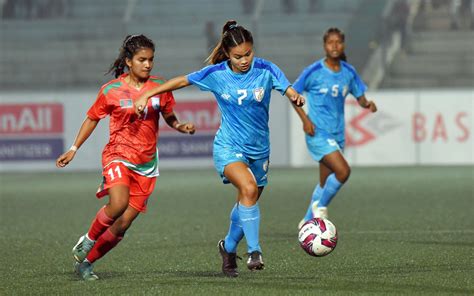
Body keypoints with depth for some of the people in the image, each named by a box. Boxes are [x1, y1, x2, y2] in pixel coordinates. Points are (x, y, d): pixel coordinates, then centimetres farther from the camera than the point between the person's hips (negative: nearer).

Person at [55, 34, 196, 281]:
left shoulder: (159, 88, 3)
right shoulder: (111, 91, -4)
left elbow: (169, 117, 16)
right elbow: (92, 118, 9)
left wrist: (182, 127, -6)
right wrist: (74, 149, 7)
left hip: (146, 165, 3)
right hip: (118, 156, -3)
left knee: (122, 225, -2)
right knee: (118, 204, -31)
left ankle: (85, 263, 16)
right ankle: (88, 240, -3)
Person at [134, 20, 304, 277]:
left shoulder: (265, 70, -9)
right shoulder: (216, 74, -9)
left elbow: (290, 92, -16)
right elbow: (182, 81, 2)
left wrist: (296, 98, -41)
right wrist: (147, 95, 0)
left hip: (258, 149, 3)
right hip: (229, 147, -3)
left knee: (247, 204, 14)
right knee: (249, 188, -30)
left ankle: (228, 247, 42)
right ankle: (254, 251, -29)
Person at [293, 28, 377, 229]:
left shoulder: (349, 72, 5)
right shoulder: (314, 71, -9)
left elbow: (360, 98, 12)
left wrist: (367, 104, -12)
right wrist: (305, 119, -12)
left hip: (337, 134, 6)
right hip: (318, 132, -6)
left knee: (326, 183, 12)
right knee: (343, 171, -21)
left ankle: (308, 221, 29)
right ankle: (320, 206, 1)